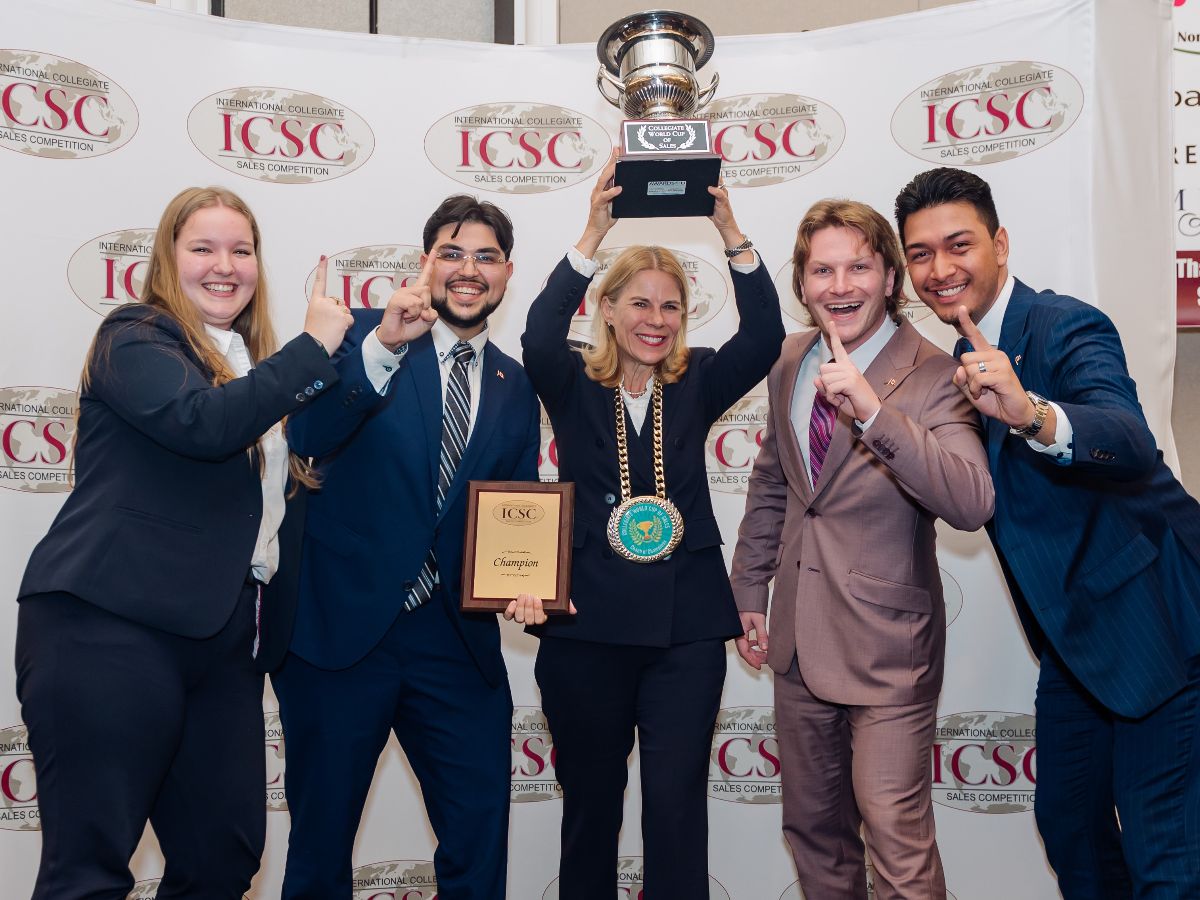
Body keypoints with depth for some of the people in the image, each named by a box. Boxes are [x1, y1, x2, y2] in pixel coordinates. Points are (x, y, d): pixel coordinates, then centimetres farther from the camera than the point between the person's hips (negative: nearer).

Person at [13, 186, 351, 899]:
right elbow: (204, 422, -21)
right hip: (109, 626, -7)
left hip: (220, 638, 8)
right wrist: (315, 346, -13)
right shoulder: (135, 338, -2)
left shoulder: (255, 368, 20)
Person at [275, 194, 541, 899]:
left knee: (480, 841, 4)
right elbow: (307, 436, -17)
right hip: (341, 628, -3)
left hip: (458, 641, 3)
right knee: (322, 839, 11)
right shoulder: (367, 336, 0)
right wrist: (384, 344, -30)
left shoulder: (515, 388, 12)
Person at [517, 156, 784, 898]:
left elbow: (765, 335, -10)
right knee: (590, 802, 14)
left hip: (687, 627, 1)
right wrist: (593, 235, -28)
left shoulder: (697, 384, 5)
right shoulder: (574, 386, 2)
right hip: (587, 625, 0)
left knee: (677, 803, 2)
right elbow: (539, 335, -19)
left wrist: (730, 232, -21)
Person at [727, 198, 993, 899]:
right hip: (800, 640, 6)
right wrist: (752, 591, 15)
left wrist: (873, 411, -39)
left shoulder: (932, 376, -16)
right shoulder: (791, 362, 3)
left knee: (898, 842, -1)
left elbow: (973, 504, -30)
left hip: (887, 649, -6)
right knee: (813, 828, 20)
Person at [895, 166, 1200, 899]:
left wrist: (1031, 413, -55)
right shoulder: (967, 355, 6)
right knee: (1069, 826, 18)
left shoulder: (1068, 328, -19)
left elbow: (1134, 445, -39)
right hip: (1071, 633, 8)